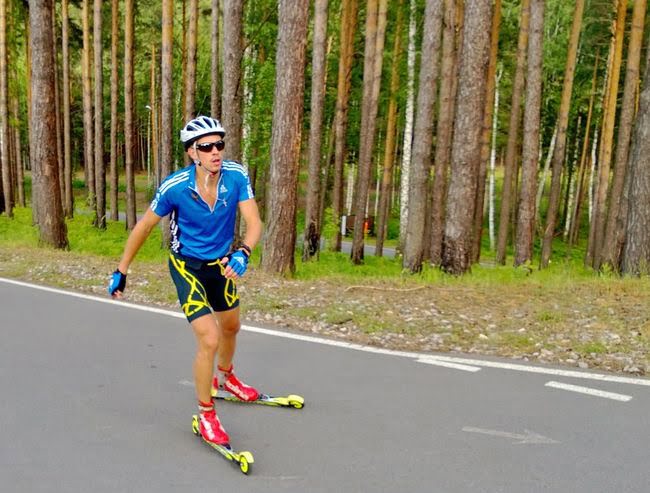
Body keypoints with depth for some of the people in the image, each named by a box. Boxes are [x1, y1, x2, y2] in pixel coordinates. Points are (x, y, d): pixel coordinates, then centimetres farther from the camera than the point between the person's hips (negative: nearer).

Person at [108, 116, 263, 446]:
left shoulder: (236, 176, -19)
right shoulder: (175, 187, -25)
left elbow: (253, 222, -23)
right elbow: (144, 227, -12)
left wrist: (243, 252, -44)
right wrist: (121, 271, -6)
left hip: (221, 264, 5)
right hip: (187, 267, -5)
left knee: (231, 328, 24)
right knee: (209, 339, -16)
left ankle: (225, 378, 56)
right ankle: (206, 415, 4)